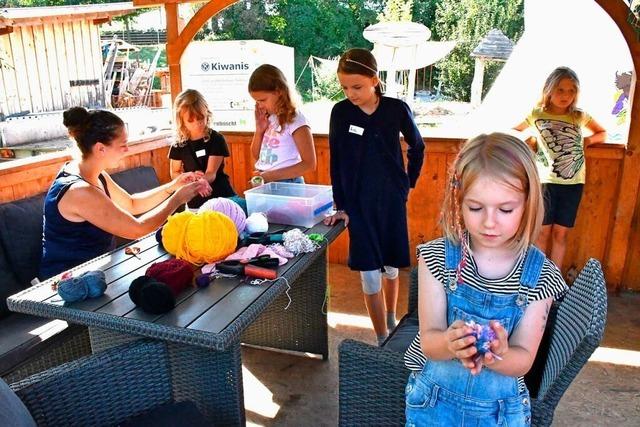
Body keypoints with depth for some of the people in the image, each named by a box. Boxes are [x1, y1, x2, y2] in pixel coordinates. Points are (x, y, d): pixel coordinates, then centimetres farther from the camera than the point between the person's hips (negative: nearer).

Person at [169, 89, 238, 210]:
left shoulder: (216, 139, -8)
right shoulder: (179, 145, 0)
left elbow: (211, 173, -15)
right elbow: (174, 173, 8)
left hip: (222, 197, -2)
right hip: (194, 203, 2)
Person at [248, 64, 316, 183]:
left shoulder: (294, 120, -13)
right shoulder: (268, 118, 9)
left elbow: (309, 164, -16)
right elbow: (256, 155, 17)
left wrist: (272, 176, -21)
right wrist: (259, 130, 0)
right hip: (264, 184, 7)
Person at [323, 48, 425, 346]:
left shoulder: (396, 109, -8)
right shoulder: (340, 112, -6)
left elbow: (417, 147, 9)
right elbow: (337, 161, -2)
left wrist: (408, 183, 7)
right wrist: (341, 206, -3)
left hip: (391, 199, 1)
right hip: (358, 202, 0)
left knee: (391, 266, 15)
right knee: (369, 274, -1)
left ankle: (391, 321, 40)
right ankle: (382, 341, 12)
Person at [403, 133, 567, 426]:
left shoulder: (540, 276, -13)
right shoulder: (437, 258, -14)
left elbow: (523, 361, -12)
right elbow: (428, 342, -16)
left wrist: (499, 355, -35)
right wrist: (451, 343, -39)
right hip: (434, 397, 0)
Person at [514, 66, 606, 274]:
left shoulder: (580, 116, 6)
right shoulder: (537, 115, 0)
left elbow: (602, 133, 22)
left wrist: (587, 140, 3)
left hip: (573, 183, 2)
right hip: (546, 182, -2)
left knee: (560, 233, 8)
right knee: (542, 232, 4)